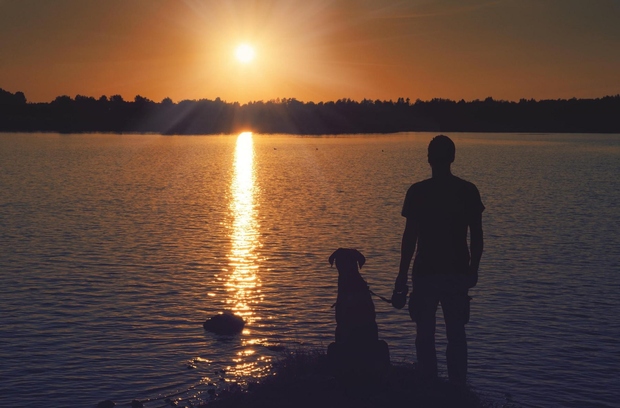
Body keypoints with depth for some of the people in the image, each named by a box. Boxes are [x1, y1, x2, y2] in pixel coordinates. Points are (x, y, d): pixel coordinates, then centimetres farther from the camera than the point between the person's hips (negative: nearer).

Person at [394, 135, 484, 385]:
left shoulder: (417, 192, -7)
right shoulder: (468, 191, 0)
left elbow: (410, 236, -7)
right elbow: (477, 236, 2)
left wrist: (402, 275, 0)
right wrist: (473, 269, 14)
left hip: (426, 272, -2)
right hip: (458, 272, 2)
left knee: (425, 334, 7)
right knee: (456, 334, 9)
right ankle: (458, 388, 10)